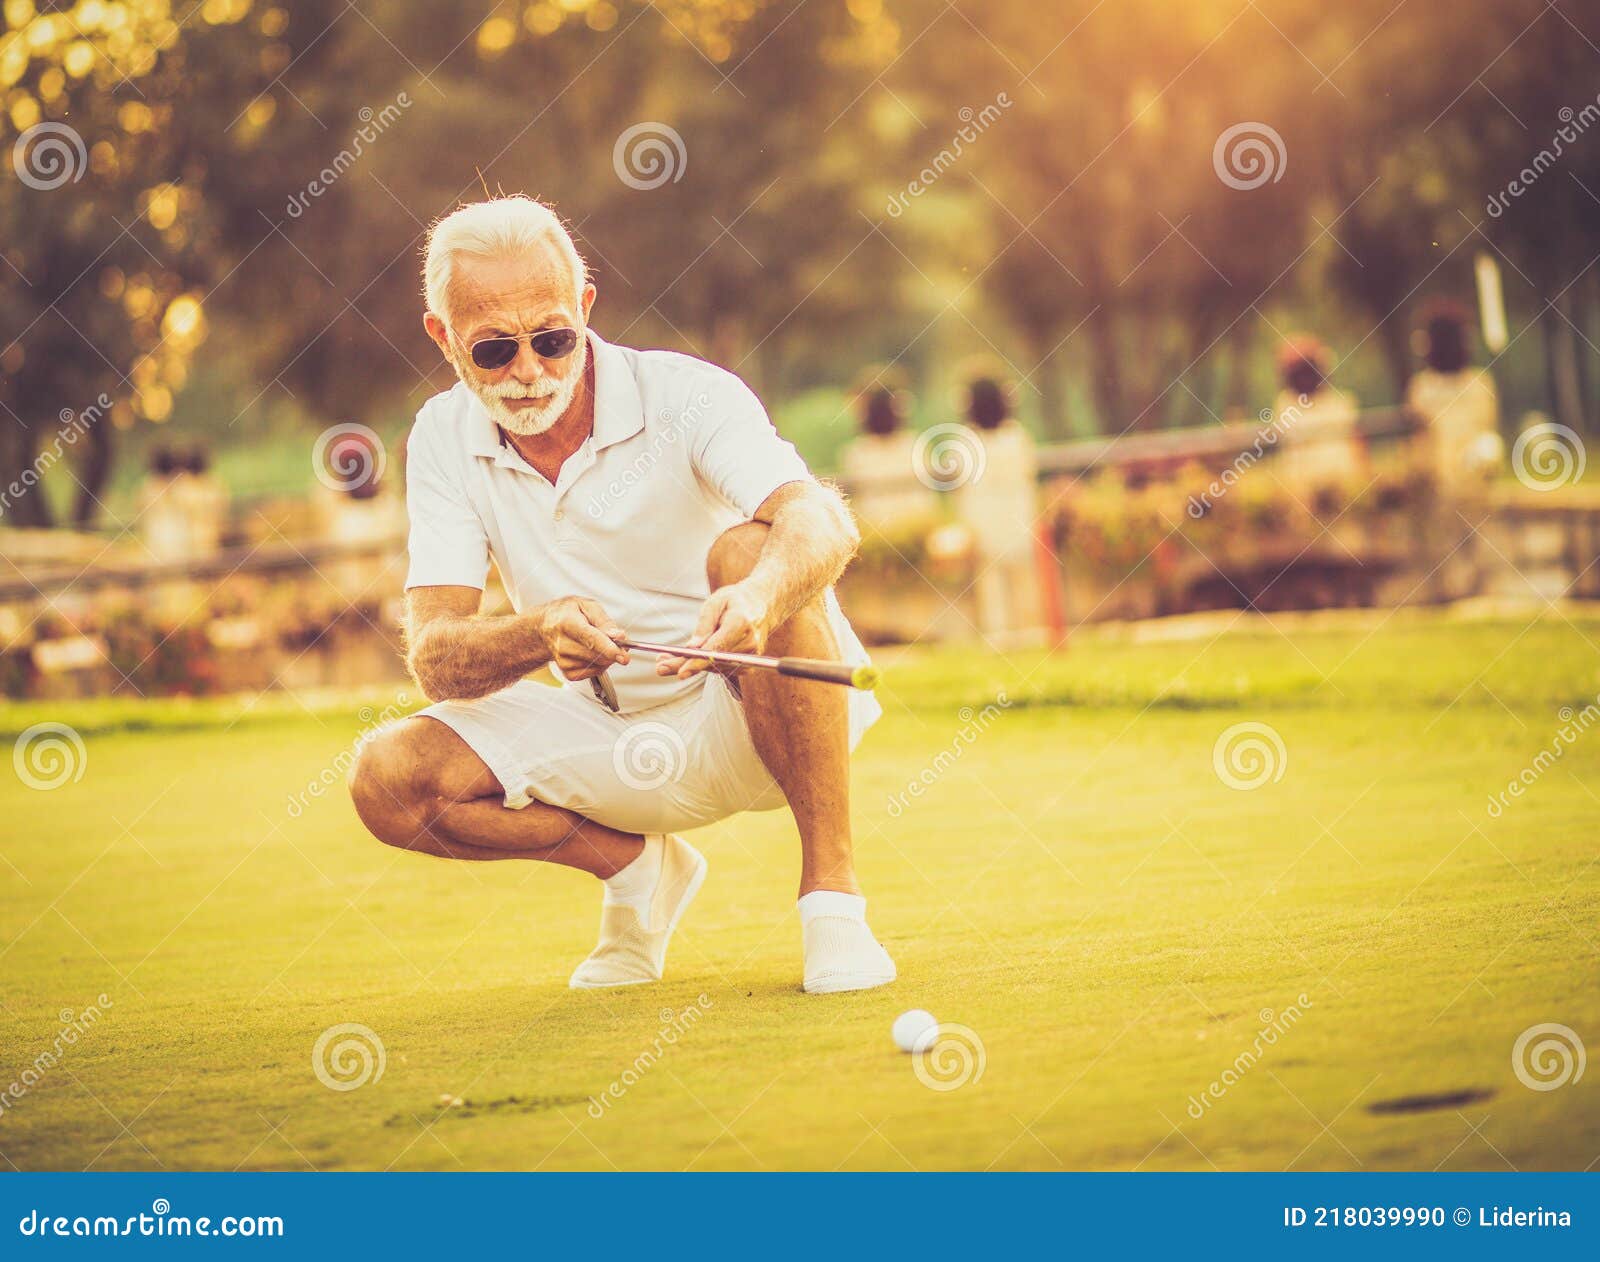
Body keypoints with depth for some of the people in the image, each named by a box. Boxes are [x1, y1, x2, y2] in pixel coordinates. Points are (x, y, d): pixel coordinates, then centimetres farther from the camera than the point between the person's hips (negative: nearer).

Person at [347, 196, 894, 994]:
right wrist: (540, 632, -37)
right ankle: (639, 866, 5)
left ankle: (831, 888, -25)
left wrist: (761, 595, -58)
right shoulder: (445, 440, -5)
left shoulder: (685, 396, -16)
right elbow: (434, 659, -13)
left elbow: (823, 523, -34)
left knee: (747, 552, -34)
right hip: (616, 742, 4)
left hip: (757, 719, -3)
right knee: (388, 779, -19)